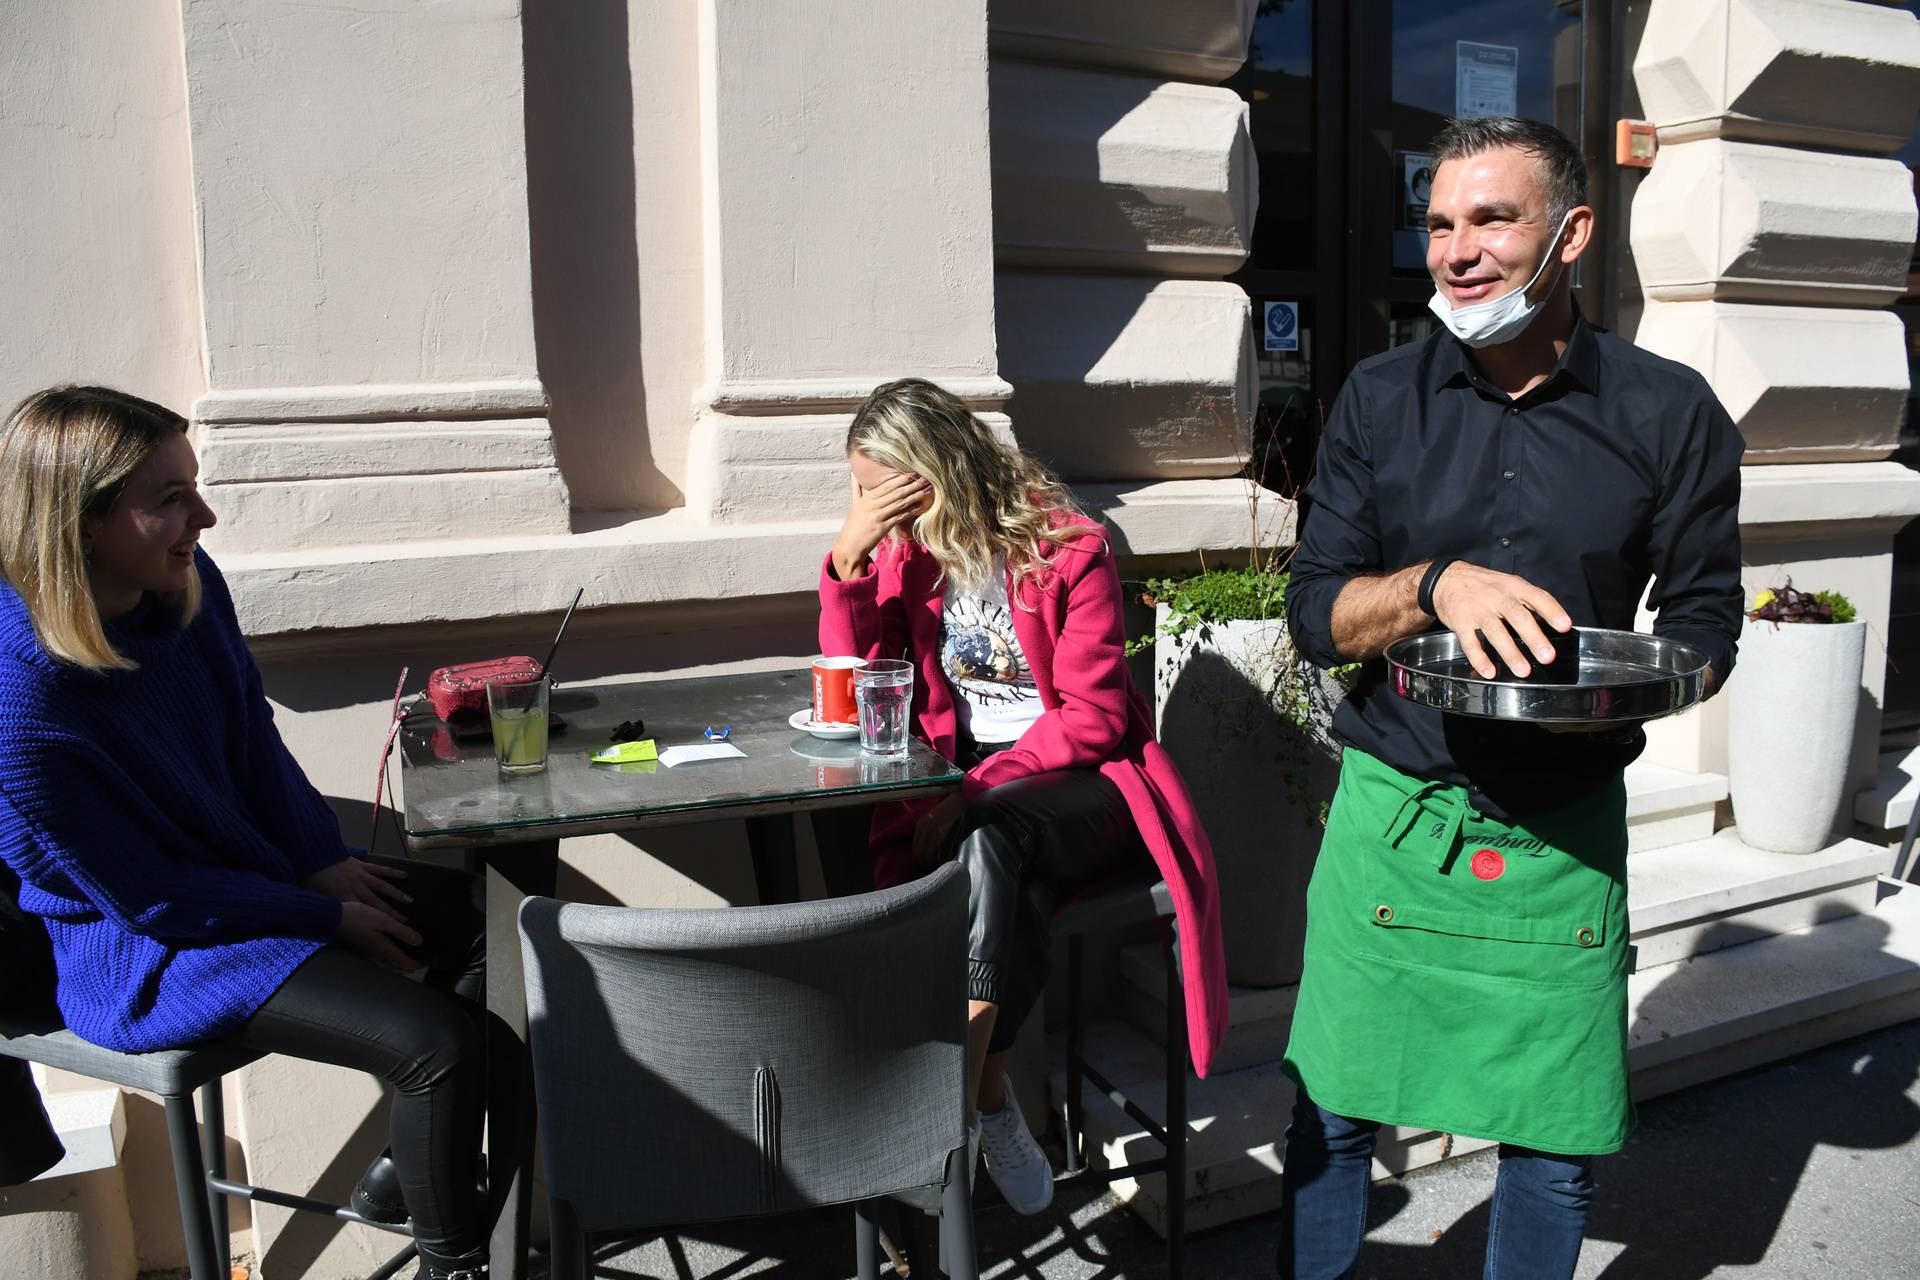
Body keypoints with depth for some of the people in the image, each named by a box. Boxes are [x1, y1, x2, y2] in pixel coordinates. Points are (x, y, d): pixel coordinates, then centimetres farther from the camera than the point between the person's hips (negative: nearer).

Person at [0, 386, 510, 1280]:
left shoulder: (185, 584, -11)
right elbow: (148, 896, -21)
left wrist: (327, 862, -4)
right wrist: (328, 918, -15)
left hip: (259, 865, 8)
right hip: (150, 949, -8)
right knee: (442, 1042, -20)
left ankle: (405, 1172, 24)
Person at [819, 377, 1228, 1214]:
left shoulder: (1068, 547, -9)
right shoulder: (904, 549, 5)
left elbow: (1092, 716, -13)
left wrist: (979, 788, -23)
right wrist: (848, 557, -13)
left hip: (1077, 777, -3)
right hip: (965, 785, 4)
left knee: (992, 831, -36)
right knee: (1003, 899, -32)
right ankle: (992, 1104, -17)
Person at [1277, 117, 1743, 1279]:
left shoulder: (1669, 413, -1)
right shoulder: (1382, 399, 2)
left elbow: (1705, 622, 5)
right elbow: (1316, 614, -1)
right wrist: (1440, 585, -21)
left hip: (1564, 832, 0)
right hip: (1393, 815, 1)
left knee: (1554, 1141, 10)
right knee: (1332, 1111, 9)